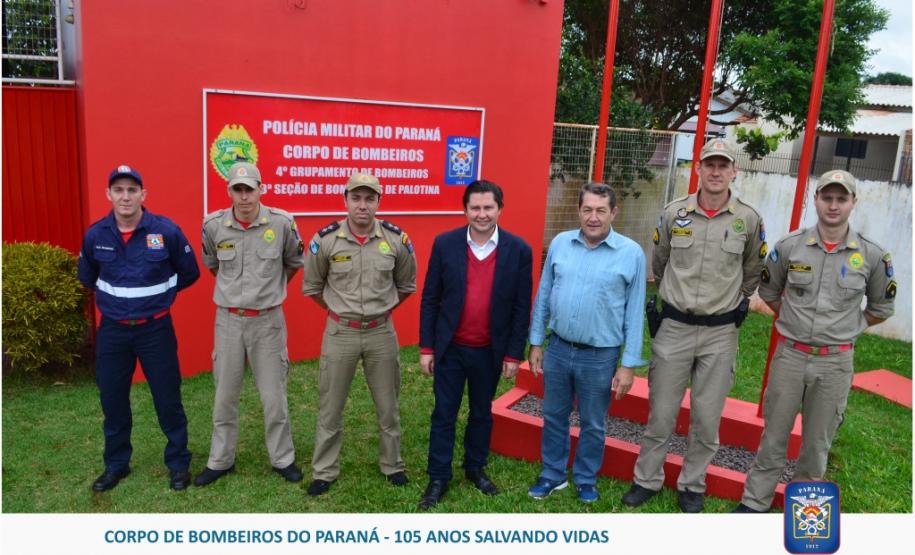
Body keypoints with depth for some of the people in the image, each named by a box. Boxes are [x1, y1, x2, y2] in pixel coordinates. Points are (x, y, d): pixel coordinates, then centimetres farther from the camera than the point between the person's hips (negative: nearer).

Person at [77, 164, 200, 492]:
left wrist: (158, 294, 5)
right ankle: (116, 464, 32)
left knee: (168, 399, 4)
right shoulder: (95, 234, -4)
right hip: (112, 330, 3)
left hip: (156, 329, -3)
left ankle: (178, 464, 22)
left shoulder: (166, 231, -12)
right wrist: (116, 296, 11)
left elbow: (189, 273, 2)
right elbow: (86, 277, 15)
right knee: (112, 401, 13)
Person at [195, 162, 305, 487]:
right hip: (228, 320, 2)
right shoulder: (213, 225, -5)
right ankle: (220, 460, 28)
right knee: (225, 395, 12)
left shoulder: (282, 223, -10)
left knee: (273, 395, 7)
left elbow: (294, 262, 9)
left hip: (268, 320, -1)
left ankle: (282, 459, 24)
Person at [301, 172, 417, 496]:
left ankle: (392, 465, 33)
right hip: (340, 333, -1)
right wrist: (339, 311, 8)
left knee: (388, 404, 14)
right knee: (331, 406, 10)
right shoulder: (325, 240, -11)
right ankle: (324, 471, 27)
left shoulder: (396, 239, -8)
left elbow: (406, 285, 10)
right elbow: (311, 286, 5)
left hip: (382, 333, 1)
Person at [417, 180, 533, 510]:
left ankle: (476, 468, 36)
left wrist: (514, 354, -3)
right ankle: (438, 478, 23)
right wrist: (426, 347, -3)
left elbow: (522, 308, -3)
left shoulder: (518, 250, -7)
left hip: (490, 351, 1)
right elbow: (430, 299, -2)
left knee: (482, 413, 17)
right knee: (444, 414, 8)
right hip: (450, 348, 0)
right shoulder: (445, 244, -6)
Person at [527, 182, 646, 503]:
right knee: (554, 416, 17)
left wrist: (629, 364, -6)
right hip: (558, 349, 3)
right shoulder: (560, 243, -1)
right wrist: (536, 343, 6)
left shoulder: (631, 253, -9)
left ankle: (586, 480, 35)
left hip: (600, 357, -2)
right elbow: (543, 297, 5)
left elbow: (634, 313, -6)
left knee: (593, 424, 15)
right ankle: (553, 474, 35)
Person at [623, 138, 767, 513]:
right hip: (674, 327, 0)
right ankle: (647, 479, 24)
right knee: (661, 411, 8)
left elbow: (752, 273, 13)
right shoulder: (674, 213, -2)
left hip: (720, 333, 0)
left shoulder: (749, 220, -3)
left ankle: (692, 485, 27)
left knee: (707, 417, 8)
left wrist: (734, 304, 15)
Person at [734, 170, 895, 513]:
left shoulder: (872, 255, -4)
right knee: (774, 434, 10)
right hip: (790, 356, 0)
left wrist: (845, 329, 8)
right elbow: (768, 291, 12)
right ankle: (755, 502, 22)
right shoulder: (790, 247, -4)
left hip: (835, 362, 0)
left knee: (817, 441, 13)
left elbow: (881, 308, 11)